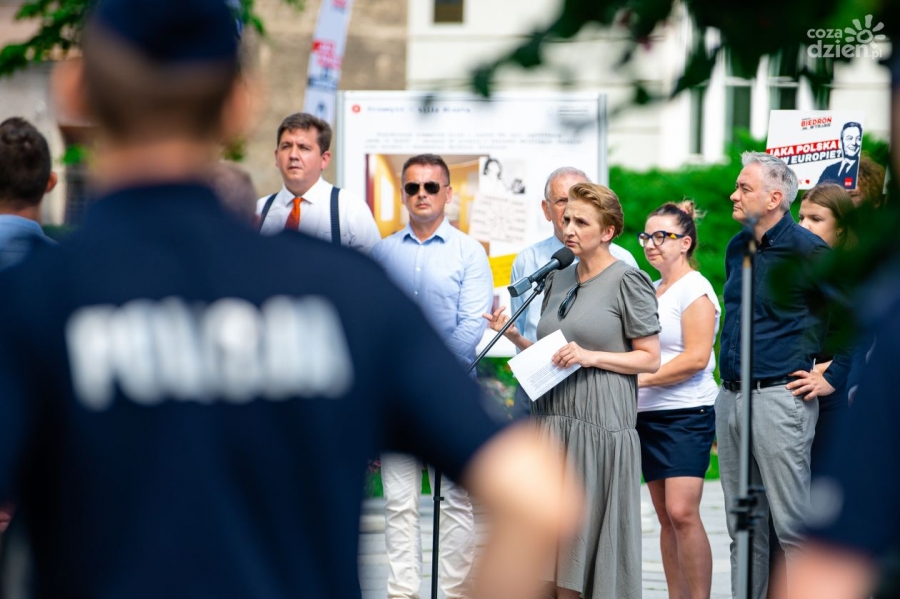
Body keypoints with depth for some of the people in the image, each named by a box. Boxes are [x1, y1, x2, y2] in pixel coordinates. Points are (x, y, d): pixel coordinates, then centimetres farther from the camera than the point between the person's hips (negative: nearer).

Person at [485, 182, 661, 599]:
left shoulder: (627, 280, -3)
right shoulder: (559, 280, 15)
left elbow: (650, 359, -4)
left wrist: (591, 357, -15)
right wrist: (514, 337, 5)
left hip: (600, 423, -6)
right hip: (553, 419, 6)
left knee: (595, 529, -5)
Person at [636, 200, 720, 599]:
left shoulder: (694, 289, -6)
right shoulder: (650, 291, 18)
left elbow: (696, 358, -15)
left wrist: (642, 379, -17)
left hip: (686, 414, -8)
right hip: (648, 415, 8)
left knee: (682, 512, -15)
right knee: (666, 517, 6)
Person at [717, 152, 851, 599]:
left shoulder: (806, 250, -10)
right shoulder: (737, 248, 14)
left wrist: (833, 378, -8)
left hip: (779, 398, -8)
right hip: (730, 397, 8)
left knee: (792, 523, -6)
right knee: (742, 527, 11)